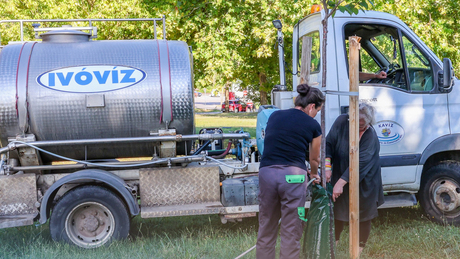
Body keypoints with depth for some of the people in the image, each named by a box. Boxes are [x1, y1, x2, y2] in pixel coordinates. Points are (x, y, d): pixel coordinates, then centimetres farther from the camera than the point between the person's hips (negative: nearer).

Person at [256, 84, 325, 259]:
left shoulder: (274, 116, 16)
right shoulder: (313, 125, 7)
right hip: (293, 176, -3)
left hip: (267, 172, 3)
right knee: (291, 233, 5)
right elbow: (314, 160, 19)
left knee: (266, 230, 14)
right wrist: (314, 175, 44)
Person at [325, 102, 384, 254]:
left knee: (363, 215, 8)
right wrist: (327, 167, -25)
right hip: (340, 177, 3)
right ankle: (334, 241, 35)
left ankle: (360, 247, 27)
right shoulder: (342, 122, -15)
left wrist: (341, 182, -36)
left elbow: (360, 163, -31)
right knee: (338, 212, 13)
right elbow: (329, 143, -12)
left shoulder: (370, 136, -25)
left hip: (364, 183, -3)